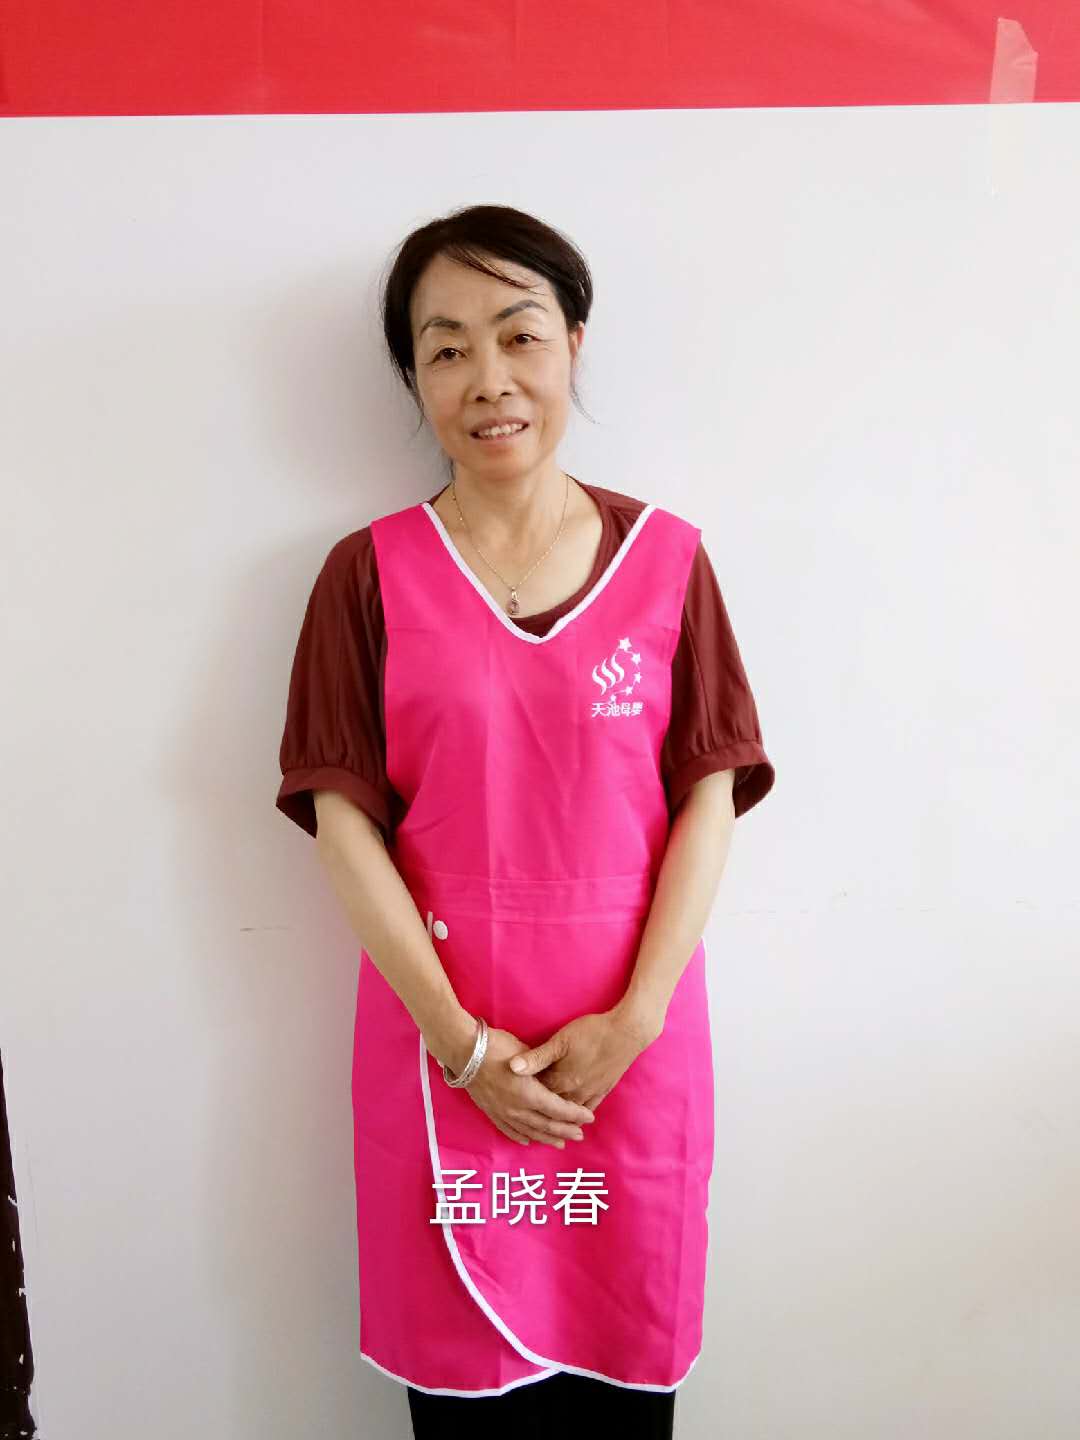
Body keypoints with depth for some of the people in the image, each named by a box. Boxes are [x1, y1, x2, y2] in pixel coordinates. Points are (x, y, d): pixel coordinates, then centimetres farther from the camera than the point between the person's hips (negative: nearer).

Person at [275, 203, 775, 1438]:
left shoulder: (666, 557, -1)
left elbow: (709, 796, -3)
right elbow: (343, 819, -6)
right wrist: (459, 1040, -11)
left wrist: (633, 1019, -10)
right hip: (441, 1025, 0)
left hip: (633, 1030, 1)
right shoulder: (371, 573, -3)